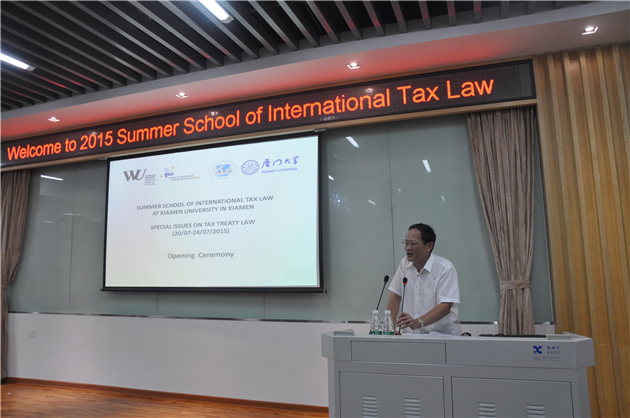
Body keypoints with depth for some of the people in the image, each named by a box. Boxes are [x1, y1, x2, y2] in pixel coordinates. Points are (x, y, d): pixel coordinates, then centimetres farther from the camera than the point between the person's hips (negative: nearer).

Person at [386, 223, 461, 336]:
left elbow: (445, 307, -16)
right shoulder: (405, 263, 8)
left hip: (442, 334, -3)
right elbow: (395, 296, 10)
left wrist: (418, 323, -30)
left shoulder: (446, 268, -9)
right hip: (411, 335, 4)